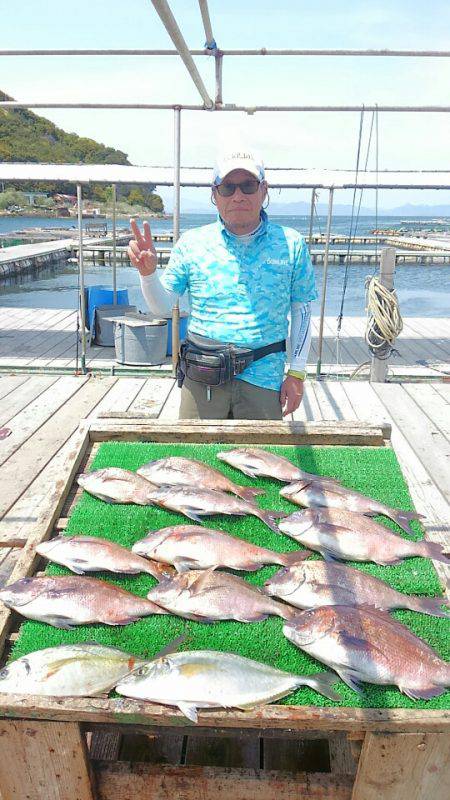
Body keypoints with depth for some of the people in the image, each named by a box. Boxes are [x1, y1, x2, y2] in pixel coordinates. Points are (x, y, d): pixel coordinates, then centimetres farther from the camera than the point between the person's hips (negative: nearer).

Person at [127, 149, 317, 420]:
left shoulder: (291, 244, 0)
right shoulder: (192, 242, 1)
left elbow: (302, 309, 6)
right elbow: (162, 308, 5)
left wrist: (297, 373, 2)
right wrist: (148, 272, -15)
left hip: (264, 380, 0)